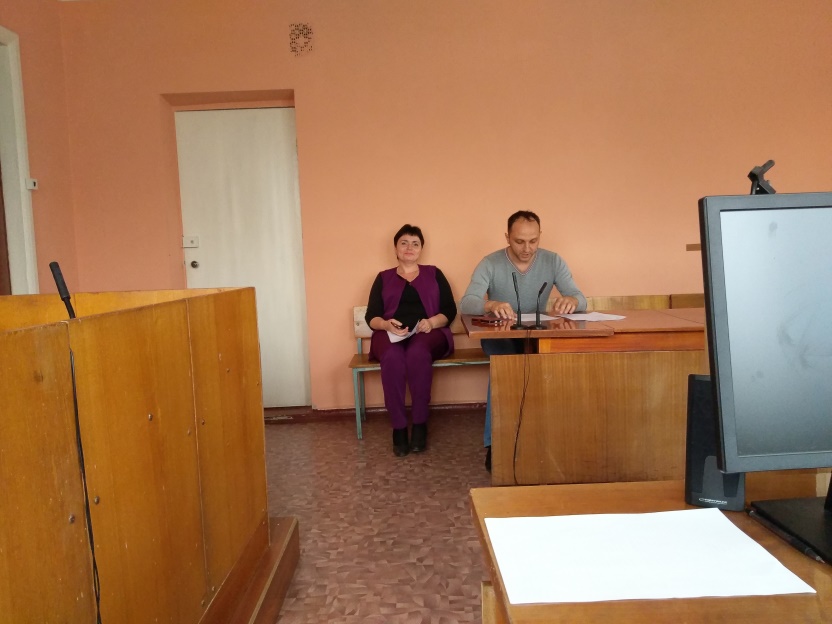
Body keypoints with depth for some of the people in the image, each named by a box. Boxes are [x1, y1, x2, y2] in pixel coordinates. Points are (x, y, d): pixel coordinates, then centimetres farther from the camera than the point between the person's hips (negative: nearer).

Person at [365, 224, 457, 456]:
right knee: (392, 358, -35)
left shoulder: (434, 274, 19)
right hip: (390, 334, 1)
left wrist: (432, 322, -13)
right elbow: (371, 317, 8)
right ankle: (398, 427, -27)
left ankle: (420, 424, -25)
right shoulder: (383, 278, 20)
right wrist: (386, 324, -15)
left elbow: (450, 311, 8)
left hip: (428, 333, 0)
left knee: (418, 354, -37)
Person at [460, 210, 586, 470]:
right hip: (498, 335, -2)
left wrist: (571, 300, -38)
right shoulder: (490, 264, -12)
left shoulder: (553, 261, -5)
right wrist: (491, 305, -50)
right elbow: (466, 304, -26)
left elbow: (581, 299, -11)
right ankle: (493, 442, -27)